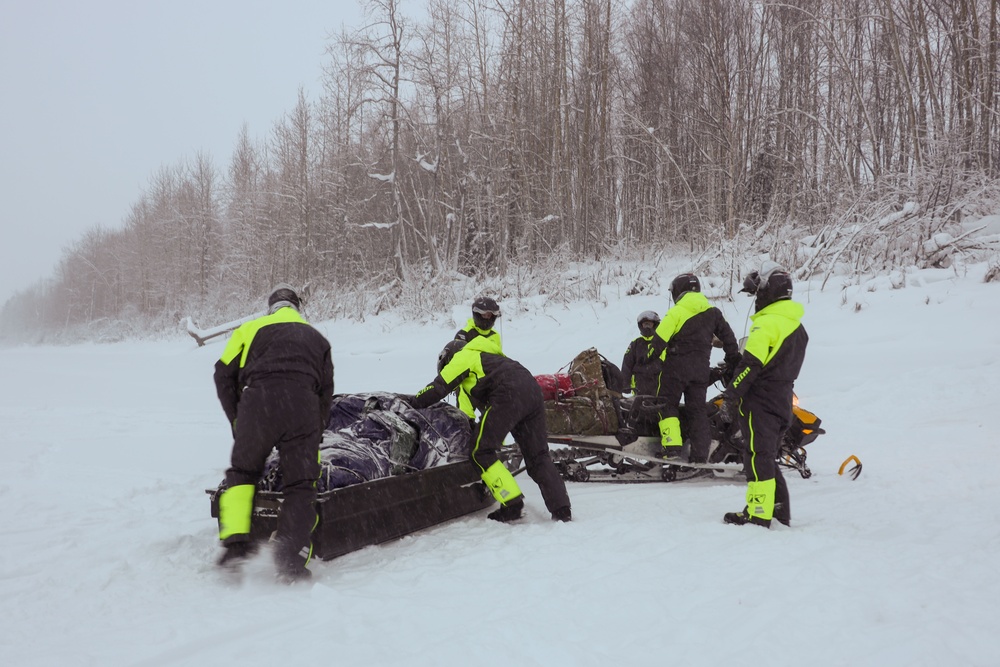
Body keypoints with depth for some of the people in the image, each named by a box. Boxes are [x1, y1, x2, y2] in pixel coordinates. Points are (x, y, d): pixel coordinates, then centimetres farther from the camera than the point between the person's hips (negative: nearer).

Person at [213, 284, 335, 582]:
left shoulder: (251, 328, 26)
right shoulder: (316, 337, 32)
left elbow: (224, 375, 16)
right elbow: (326, 391, 25)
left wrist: (237, 420, 22)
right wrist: (315, 433, 30)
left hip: (257, 399, -1)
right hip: (304, 404, 1)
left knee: (242, 471, 17)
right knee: (300, 485, 3)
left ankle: (236, 541, 0)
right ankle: (292, 560, -11)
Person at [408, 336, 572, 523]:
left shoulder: (463, 356, 14)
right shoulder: (487, 356, 40)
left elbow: (439, 387, 7)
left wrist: (412, 404, 19)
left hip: (508, 395, -9)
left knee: (483, 453, 1)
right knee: (537, 456, 11)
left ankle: (512, 504, -4)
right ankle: (561, 509, 6)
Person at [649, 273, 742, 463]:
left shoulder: (676, 312, -8)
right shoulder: (713, 313, 10)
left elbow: (660, 339, -12)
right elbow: (728, 336, 14)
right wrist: (734, 360, 24)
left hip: (677, 366, -5)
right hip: (701, 368, 5)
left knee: (668, 405, 3)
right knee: (697, 409, 9)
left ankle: (672, 448, -10)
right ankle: (700, 455, 6)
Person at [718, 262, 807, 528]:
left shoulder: (767, 323, -15)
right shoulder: (796, 325, 15)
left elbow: (750, 364, -20)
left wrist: (729, 397, -17)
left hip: (760, 400, -9)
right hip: (783, 402, 9)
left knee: (757, 455, -6)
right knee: (767, 456, 17)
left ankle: (758, 514, -5)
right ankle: (780, 510, 20)